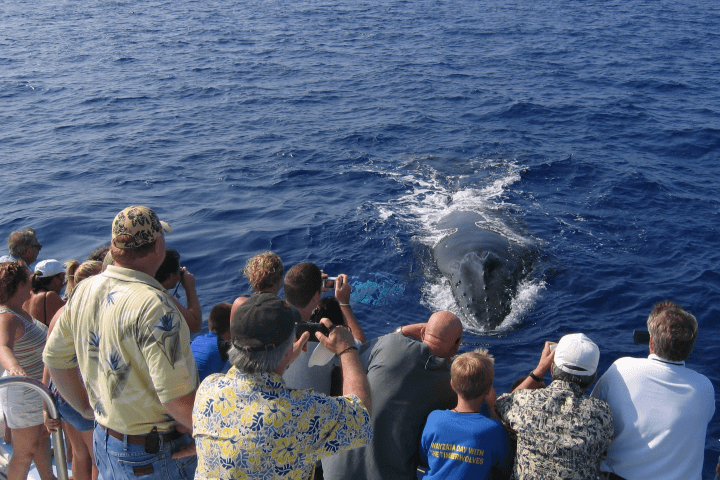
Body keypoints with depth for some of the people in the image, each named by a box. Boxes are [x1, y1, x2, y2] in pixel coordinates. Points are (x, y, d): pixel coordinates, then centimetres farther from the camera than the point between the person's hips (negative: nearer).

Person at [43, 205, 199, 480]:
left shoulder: (84, 291, -1)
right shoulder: (154, 305, -27)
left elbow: (55, 357, 11)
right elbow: (176, 396, -29)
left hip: (104, 441, 7)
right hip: (155, 457, -7)